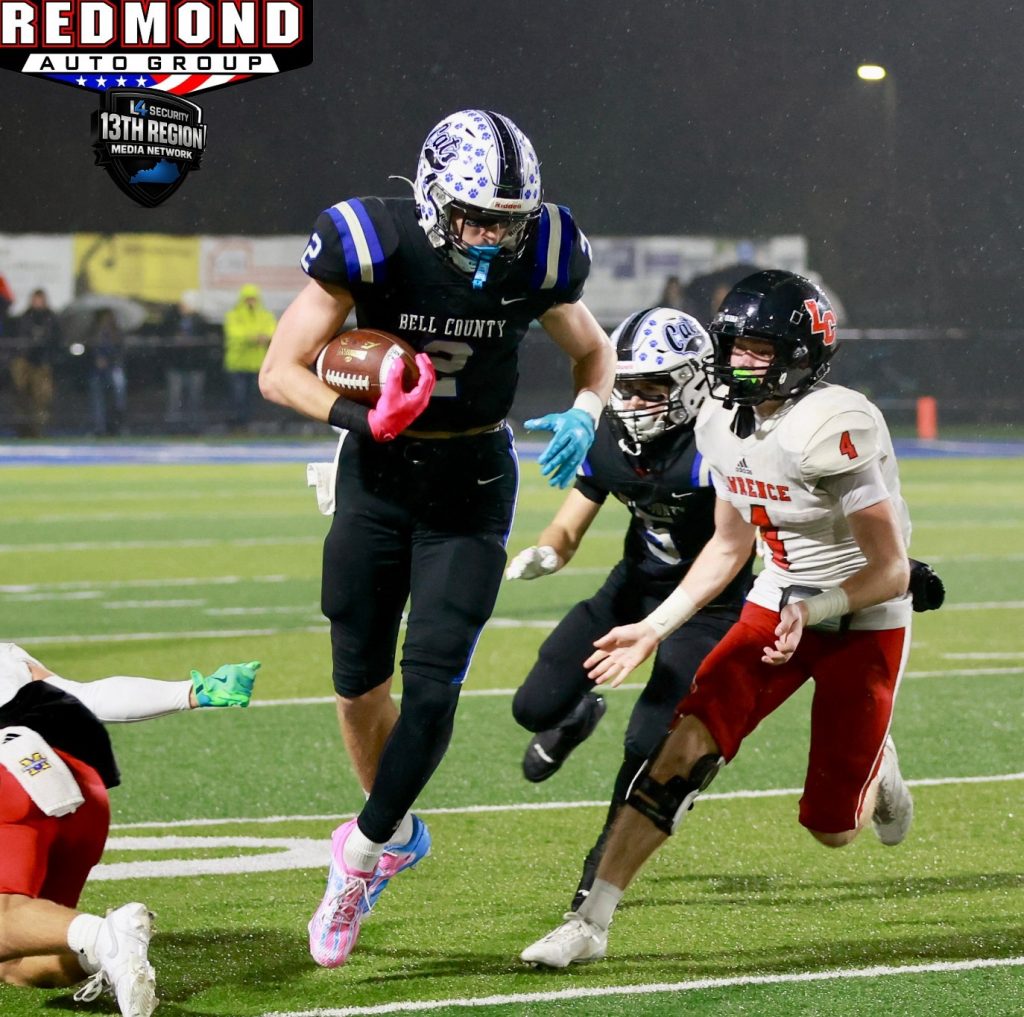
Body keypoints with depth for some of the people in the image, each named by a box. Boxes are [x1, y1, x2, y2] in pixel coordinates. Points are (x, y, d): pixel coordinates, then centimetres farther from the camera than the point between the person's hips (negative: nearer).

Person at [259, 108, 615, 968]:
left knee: (432, 683, -11)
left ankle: (365, 849, 6)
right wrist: (356, 417, -31)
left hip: (472, 486, 0)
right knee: (361, 684, 8)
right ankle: (398, 831, 32)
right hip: (378, 477, 0)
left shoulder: (537, 258, -12)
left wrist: (584, 414, -14)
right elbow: (281, 370, -13)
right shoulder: (372, 245, -19)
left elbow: (594, 353, 8)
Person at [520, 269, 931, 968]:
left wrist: (814, 611, -35)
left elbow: (892, 571, -22)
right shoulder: (724, 425, -2)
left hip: (864, 621, -6)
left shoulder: (833, 431, -26)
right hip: (780, 602, 6)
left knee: (832, 827, -1)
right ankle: (591, 923, -11)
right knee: (686, 749, -14)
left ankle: (874, 768, 37)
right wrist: (654, 628, 9)